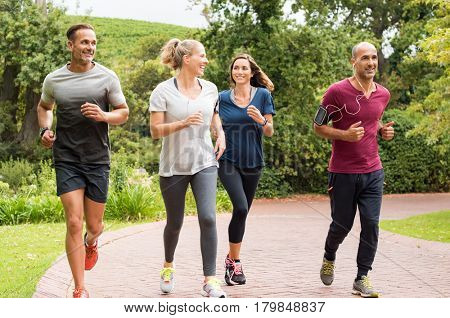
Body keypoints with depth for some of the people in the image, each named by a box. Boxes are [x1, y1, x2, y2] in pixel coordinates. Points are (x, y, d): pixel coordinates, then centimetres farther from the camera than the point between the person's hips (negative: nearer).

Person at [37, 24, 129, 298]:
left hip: (98, 161, 1)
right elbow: (44, 107, 22)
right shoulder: (54, 80, 2)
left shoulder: (107, 77, -1)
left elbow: (123, 113, 6)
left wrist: (103, 116, -15)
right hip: (67, 160, -1)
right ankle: (80, 290, -1)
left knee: (94, 226, 9)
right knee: (74, 223, -10)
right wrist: (45, 129, 2)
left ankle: (91, 243, 49)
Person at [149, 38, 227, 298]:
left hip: (204, 163, 2)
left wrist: (221, 134, 5)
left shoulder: (210, 89, 4)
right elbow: (155, 131, -10)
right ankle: (168, 266, 40)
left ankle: (210, 281, -9)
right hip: (173, 167, -2)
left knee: (208, 218, -15)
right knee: (175, 223, 10)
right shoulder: (163, 91, -9)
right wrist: (183, 123, -24)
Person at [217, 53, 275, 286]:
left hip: (253, 163, 2)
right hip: (229, 161, -2)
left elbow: (269, 132, 0)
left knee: (242, 213, 10)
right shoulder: (222, 98, 2)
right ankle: (234, 262, -8)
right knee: (240, 208, -20)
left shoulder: (263, 95, 1)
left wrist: (261, 120, -20)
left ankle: (231, 258, 27)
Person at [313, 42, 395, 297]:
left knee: (371, 224, -4)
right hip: (343, 173, -4)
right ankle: (329, 258, 40)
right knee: (342, 224, 8)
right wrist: (345, 135, -20)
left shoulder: (383, 94, 5)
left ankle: (362, 279, 7)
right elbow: (318, 126, -5)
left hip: (373, 171, 4)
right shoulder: (338, 91, -11)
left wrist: (383, 130, 2)